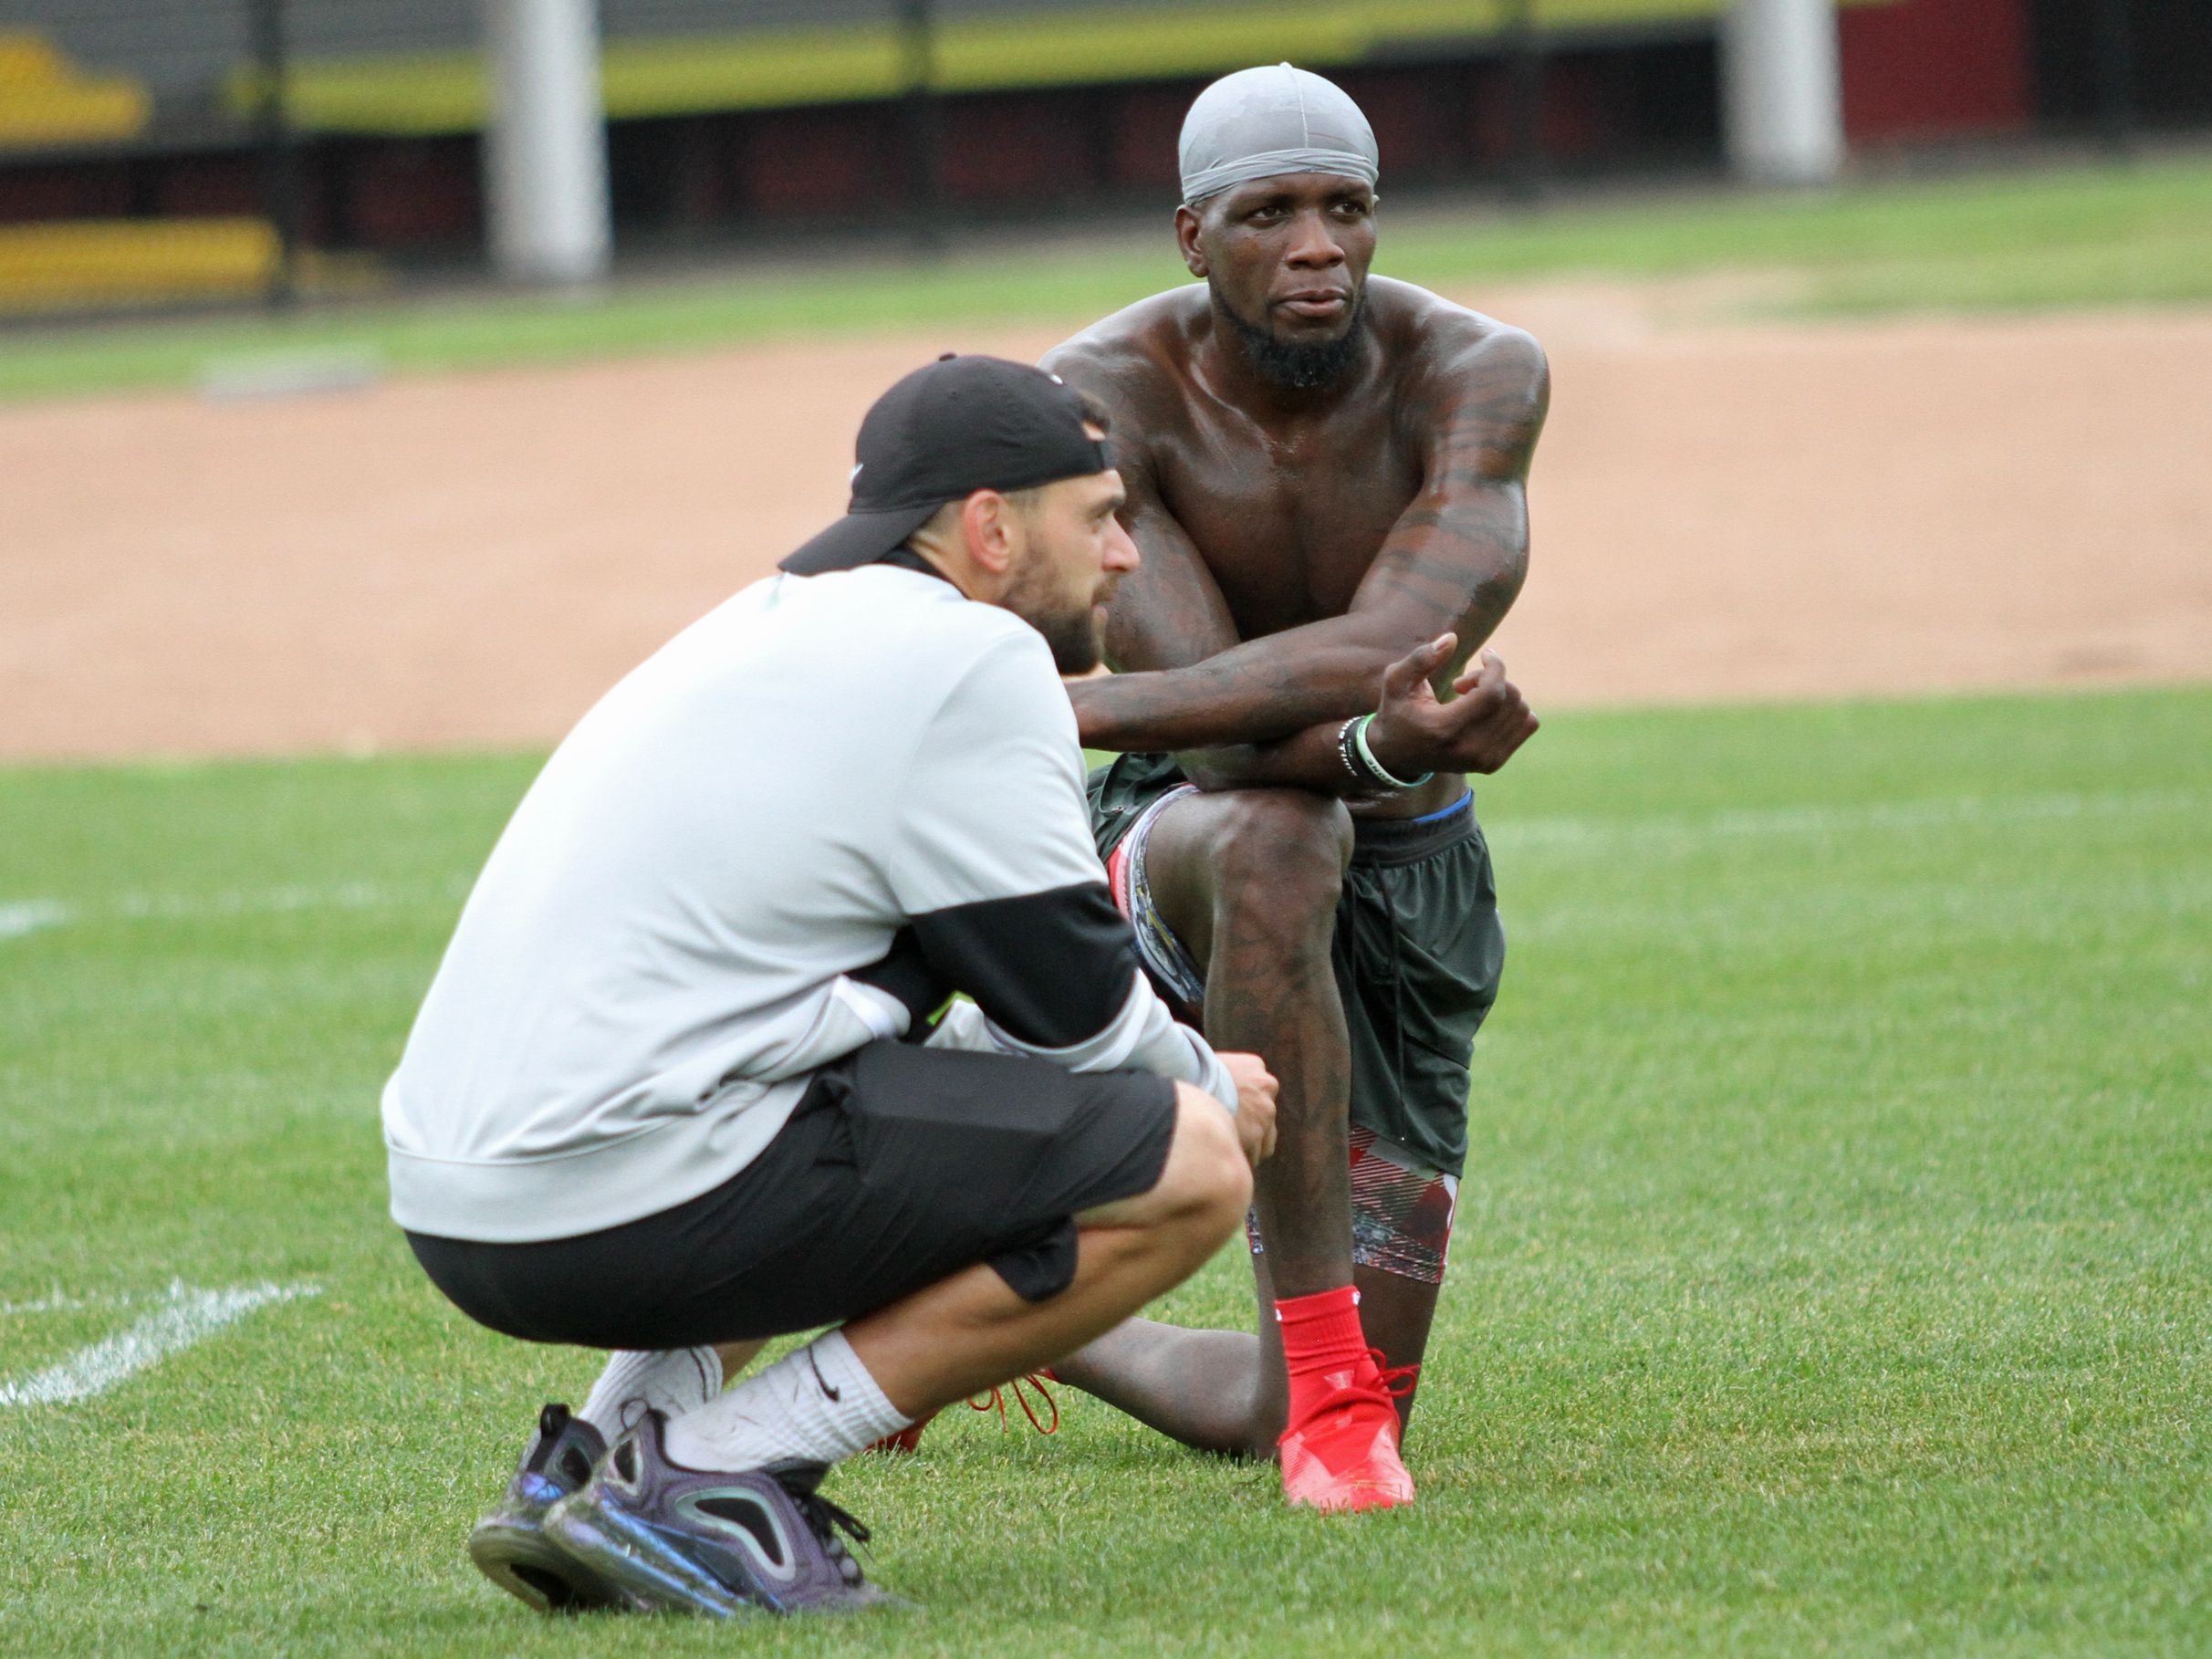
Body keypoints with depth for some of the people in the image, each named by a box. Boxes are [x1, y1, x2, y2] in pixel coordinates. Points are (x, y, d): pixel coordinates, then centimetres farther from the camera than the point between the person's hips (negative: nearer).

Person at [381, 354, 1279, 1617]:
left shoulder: (777, 627, 24)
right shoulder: (970, 661, -4)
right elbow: (1079, 1007, -1)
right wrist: (1210, 1085, 20)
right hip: (633, 1210, -10)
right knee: (1191, 1164, -5)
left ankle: (592, 1465, 16)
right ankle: (711, 1480, -8)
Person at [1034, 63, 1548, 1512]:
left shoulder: (1475, 378, -19)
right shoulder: (1107, 399, -20)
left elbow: (1386, 649, -35)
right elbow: (1223, 741, -28)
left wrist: (1064, 712, -41)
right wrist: (1381, 743, -50)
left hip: (1413, 877, 3)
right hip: (1177, 850, -3)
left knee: (1292, 1427, 0)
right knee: (1275, 845, -44)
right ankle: (1326, 1369, -36)